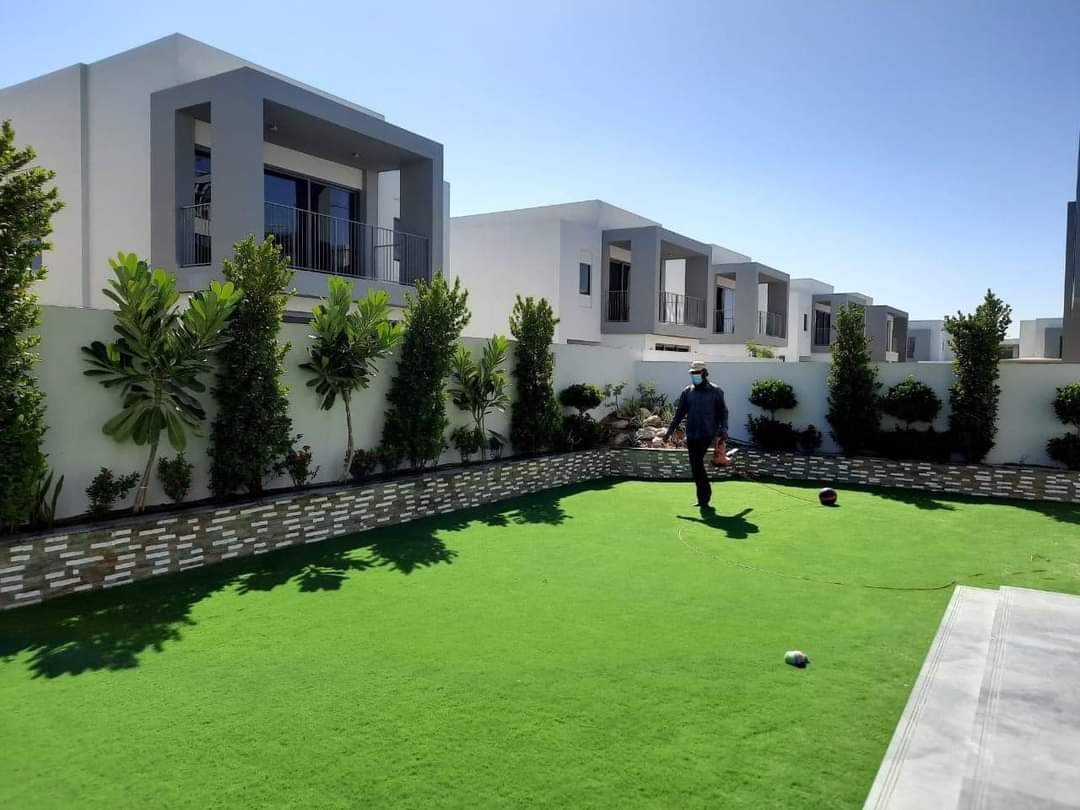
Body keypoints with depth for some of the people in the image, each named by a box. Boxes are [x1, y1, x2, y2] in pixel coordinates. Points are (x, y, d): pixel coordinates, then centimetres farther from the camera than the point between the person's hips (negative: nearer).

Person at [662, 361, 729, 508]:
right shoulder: (687, 392, 12)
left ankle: (703, 496, -3)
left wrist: (723, 431, -5)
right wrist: (671, 429, 6)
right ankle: (704, 495, 16)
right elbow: (680, 412, 13)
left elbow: (722, 413, 4)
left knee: (697, 464, -14)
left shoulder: (715, 391, 3)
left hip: (707, 434, -4)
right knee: (695, 464, 3)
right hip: (691, 435, 4)